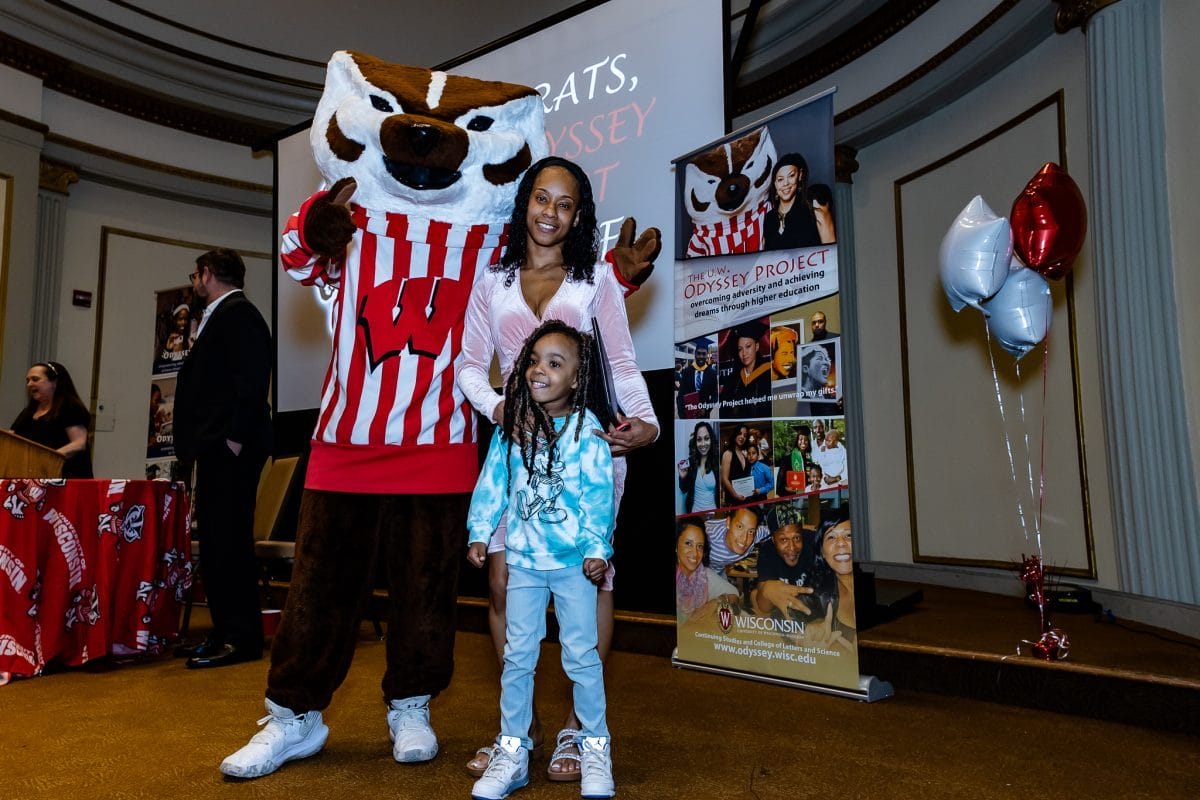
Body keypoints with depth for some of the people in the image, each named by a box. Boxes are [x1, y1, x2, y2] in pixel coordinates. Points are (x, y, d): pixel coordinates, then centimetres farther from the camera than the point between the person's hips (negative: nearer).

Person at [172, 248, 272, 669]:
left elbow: (251, 380, -19)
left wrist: (235, 438, -23)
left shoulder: (238, 313, -8)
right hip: (215, 449, 11)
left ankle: (242, 638, -2)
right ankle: (226, 632, 19)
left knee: (229, 541, -8)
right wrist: (197, 442, 16)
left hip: (231, 449, -11)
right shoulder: (221, 316, 23)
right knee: (216, 543, 12)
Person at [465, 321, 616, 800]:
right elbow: (492, 482, 6)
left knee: (582, 655, 7)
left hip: (574, 562, -3)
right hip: (523, 561, 3)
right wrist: (479, 532, 3)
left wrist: (597, 548, -13)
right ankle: (512, 750, 24)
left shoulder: (587, 433, -9)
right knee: (517, 656, 10)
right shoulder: (511, 427, 1)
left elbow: (599, 497, -9)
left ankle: (594, 747, 24)